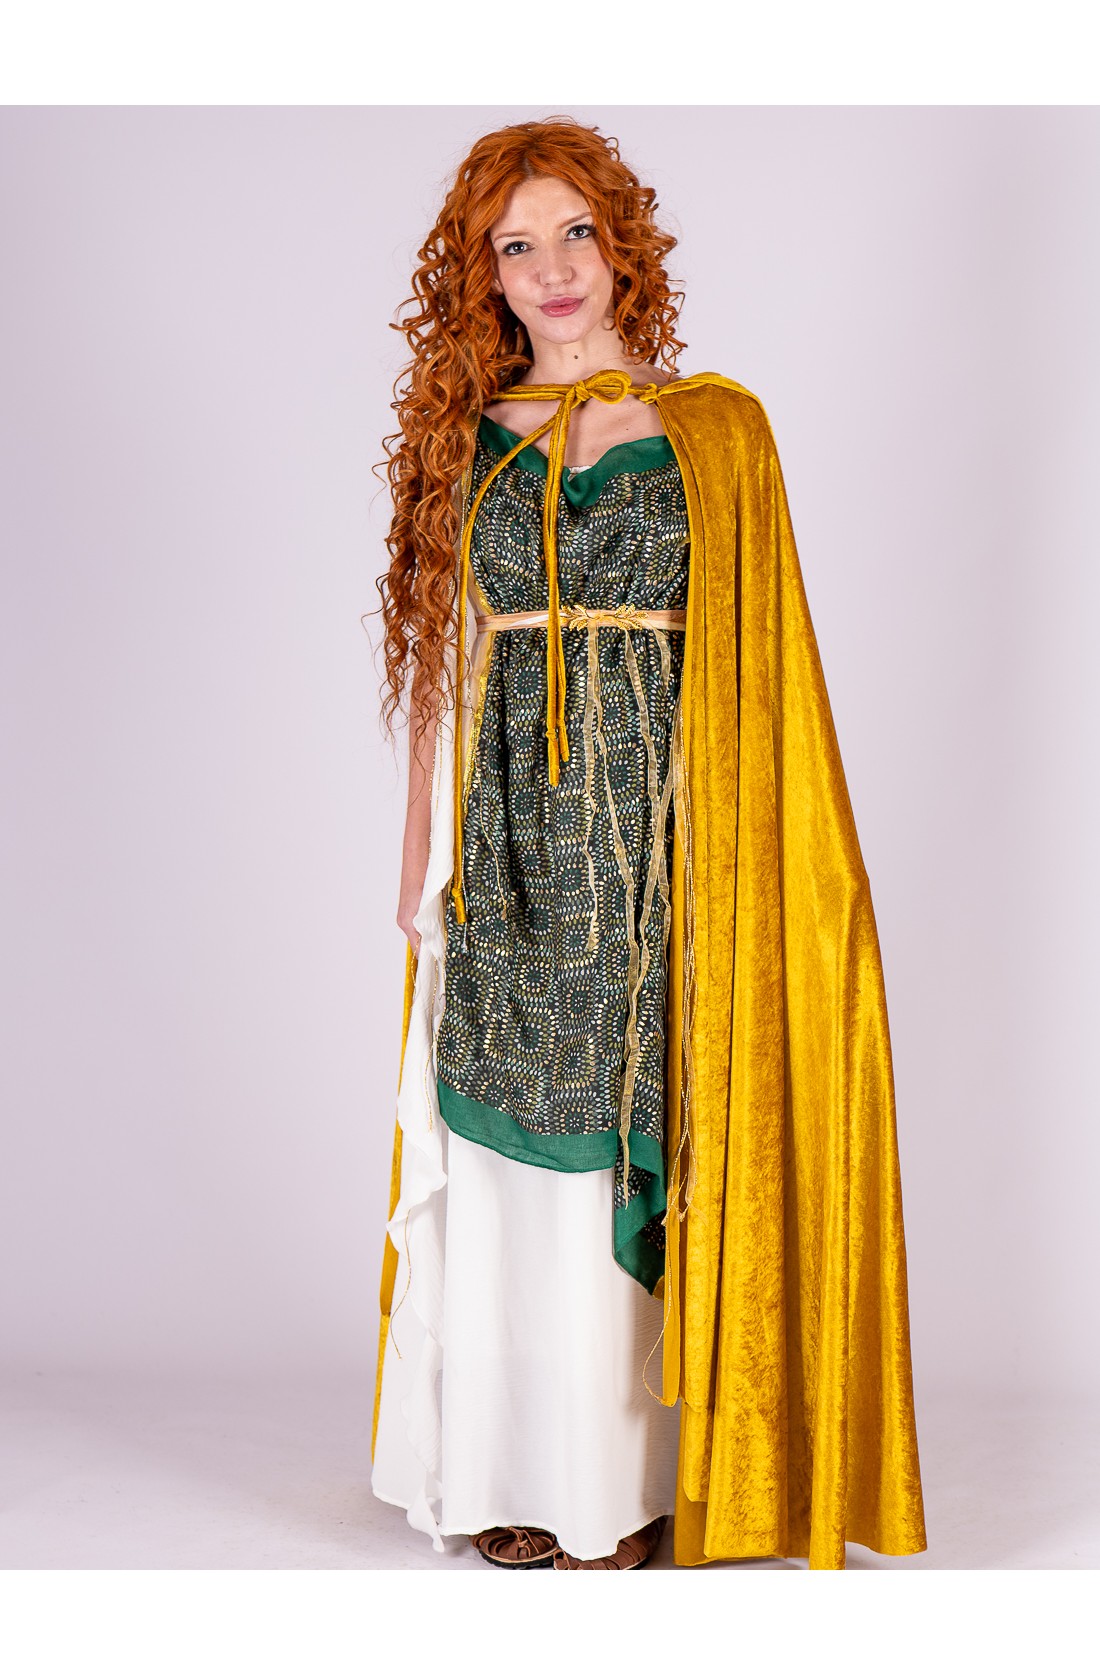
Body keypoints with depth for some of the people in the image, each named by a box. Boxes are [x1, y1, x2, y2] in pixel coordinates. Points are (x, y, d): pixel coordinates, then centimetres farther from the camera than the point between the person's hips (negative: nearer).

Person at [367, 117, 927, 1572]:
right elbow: (440, 658, 9)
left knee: (642, 1126, 1)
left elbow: (752, 658, 1)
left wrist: (734, 842, -7)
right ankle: (513, 1472, 17)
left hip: (657, 817, -2)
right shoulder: (464, 436, 10)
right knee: (513, 1146, 5)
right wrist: (424, 843, 4)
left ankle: (630, 1476, 14)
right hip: (509, 824, 2)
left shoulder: (715, 427, 4)